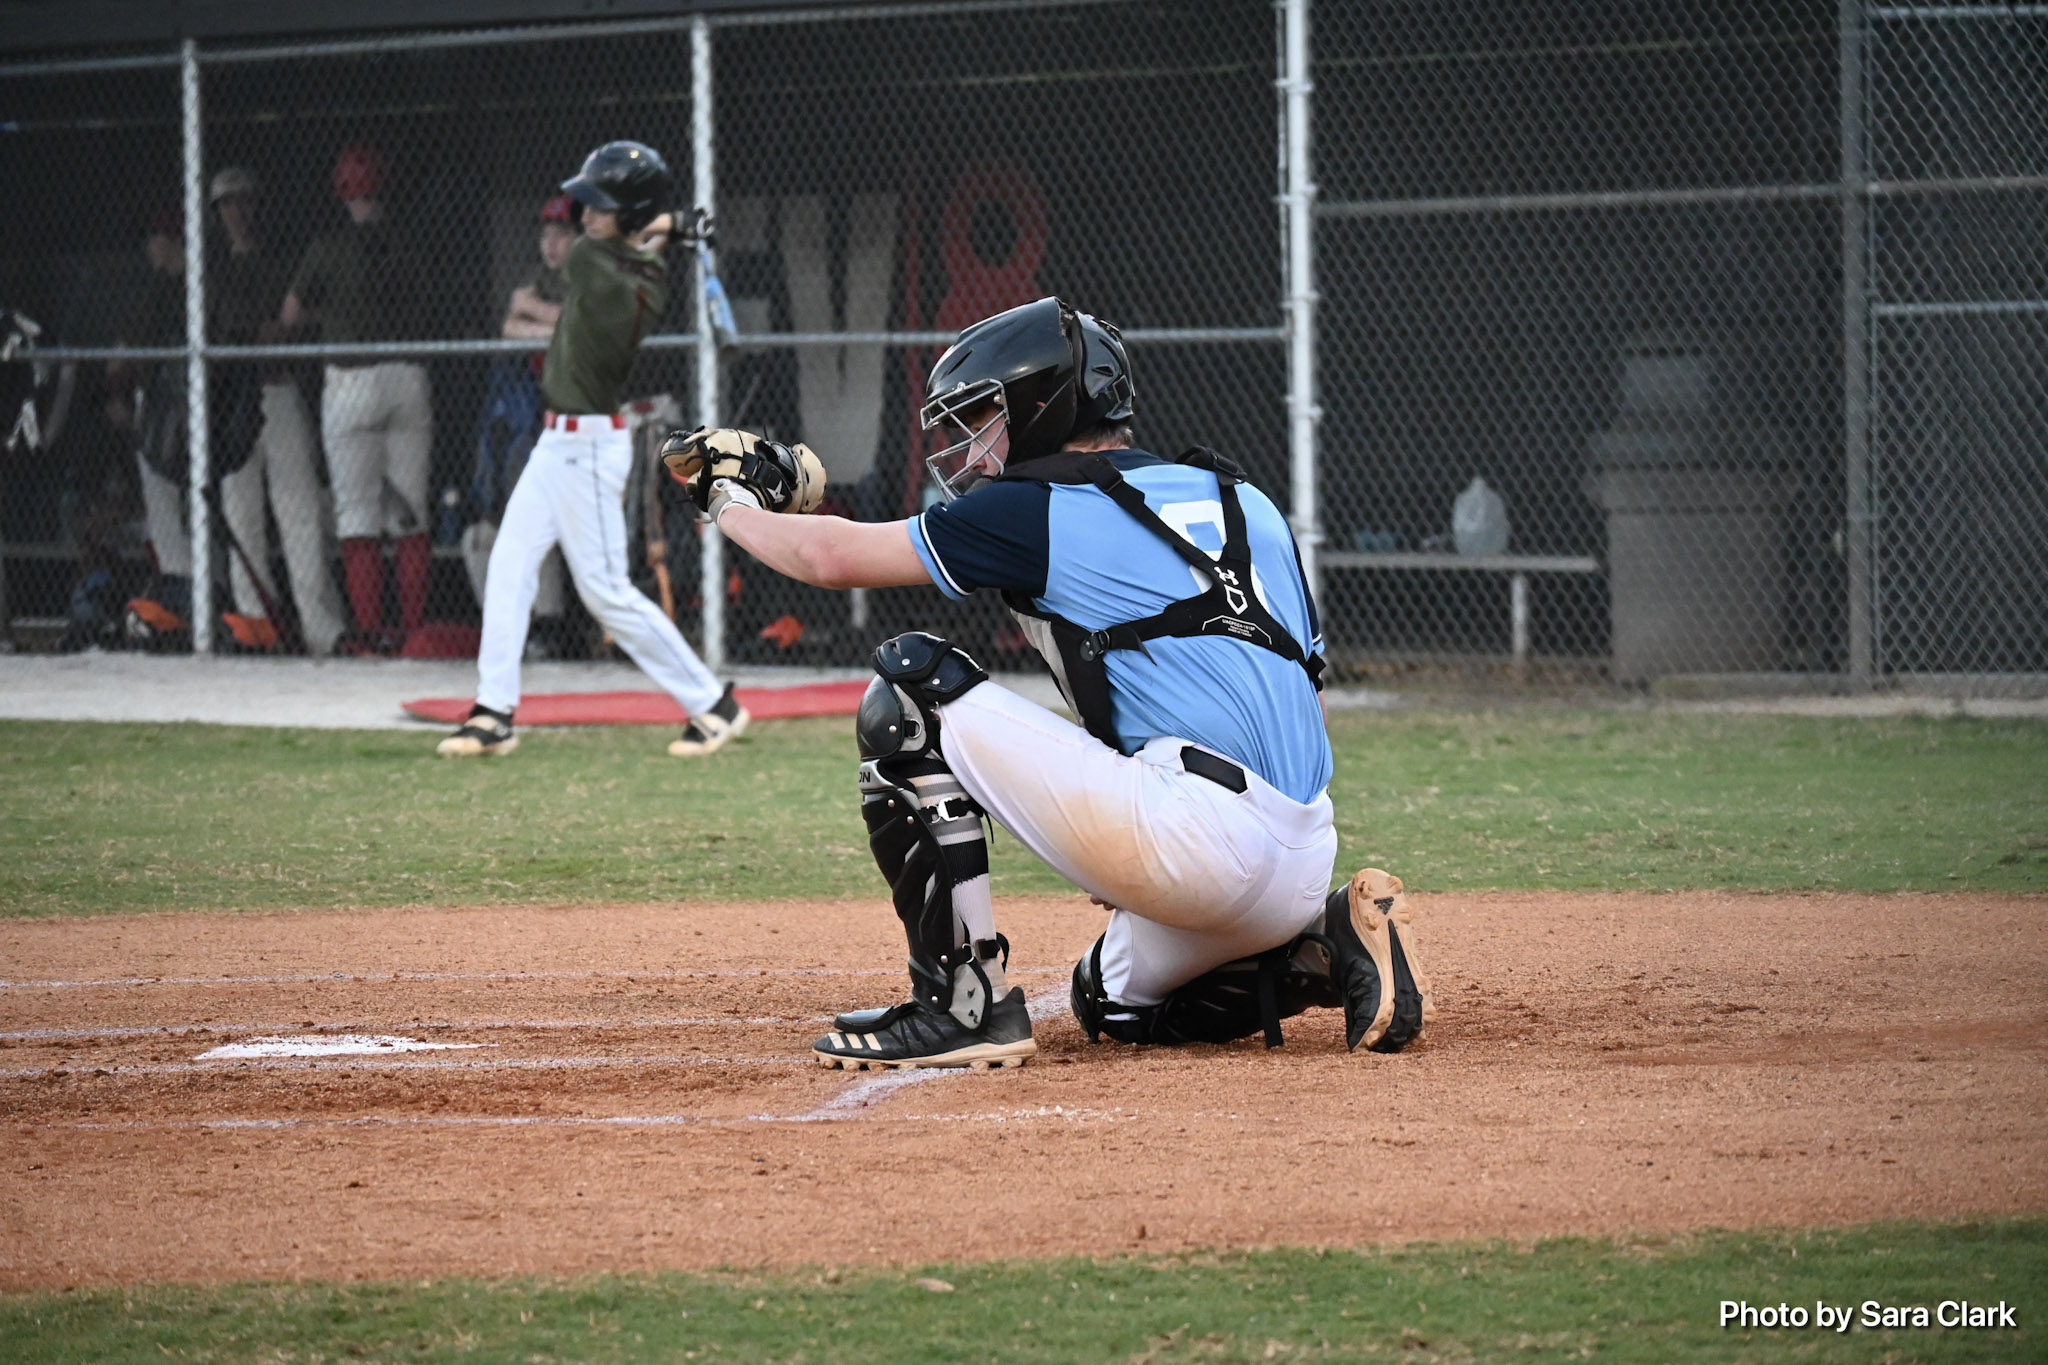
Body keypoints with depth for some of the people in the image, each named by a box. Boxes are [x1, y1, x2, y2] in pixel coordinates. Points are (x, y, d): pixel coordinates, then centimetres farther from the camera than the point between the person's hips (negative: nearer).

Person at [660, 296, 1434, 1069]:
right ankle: (1333, 950, 10)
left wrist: (733, 502, 26)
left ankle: (965, 1006, -3)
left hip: (1197, 843, -9)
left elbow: (832, 557, 6)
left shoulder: (1040, 510, 2)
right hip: (1302, 869, 9)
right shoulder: (1247, 504, 22)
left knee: (910, 690, -1)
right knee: (1113, 999, 35)